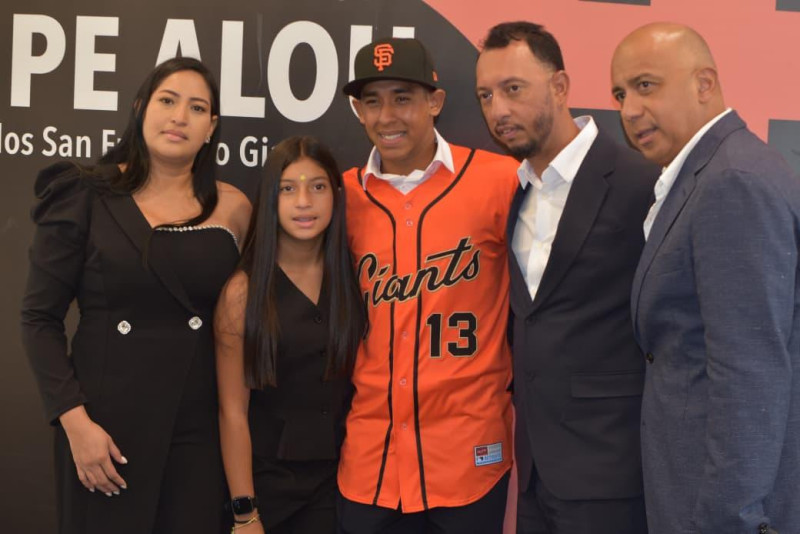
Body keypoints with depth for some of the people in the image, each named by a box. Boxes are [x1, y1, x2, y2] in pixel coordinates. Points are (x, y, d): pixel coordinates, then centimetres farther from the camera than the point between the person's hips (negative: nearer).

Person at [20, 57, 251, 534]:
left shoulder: (233, 208, 3)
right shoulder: (86, 196, -3)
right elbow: (40, 318, -2)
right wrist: (73, 418, -11)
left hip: (200, 424, 2)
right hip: (107, 420, -2)